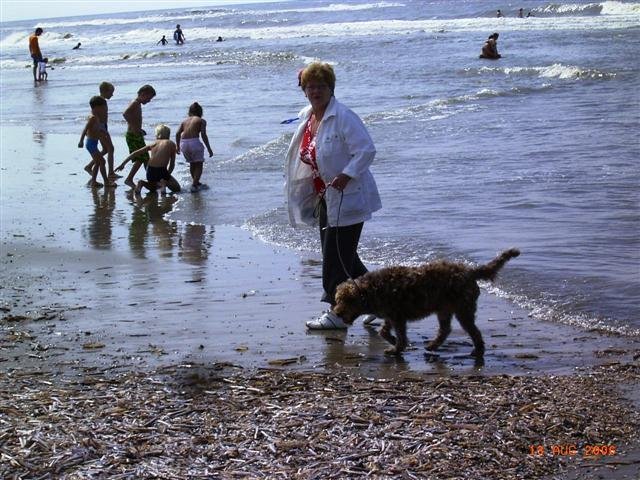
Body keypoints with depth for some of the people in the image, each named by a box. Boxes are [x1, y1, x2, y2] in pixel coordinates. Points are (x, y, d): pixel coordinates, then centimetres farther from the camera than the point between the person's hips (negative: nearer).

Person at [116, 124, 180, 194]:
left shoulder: (153, 144, 19)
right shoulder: (171, 144, 13)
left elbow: (135, 153, 16)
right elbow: (172, 163, 13)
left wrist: (122, 164, 21)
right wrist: (167, 177, 23)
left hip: (150, 172, 4)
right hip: (162, 171, -4)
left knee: (153, 188, 33)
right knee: (177, 188, 16)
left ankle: (142, 183, 1)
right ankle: (165, 183, -15)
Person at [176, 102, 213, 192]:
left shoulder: (185, 120, 20)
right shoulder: (201, 121, 7)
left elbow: (177, 134, 11)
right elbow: (203, 135, -5)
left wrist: (178, 146, 21)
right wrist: (209, 148, -1)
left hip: (183, 143, 5)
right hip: (194, 142, -5)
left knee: (192, 164, 23)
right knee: (199, 164, 8)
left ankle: (197, 183, 35)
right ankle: (194, 185, -3)